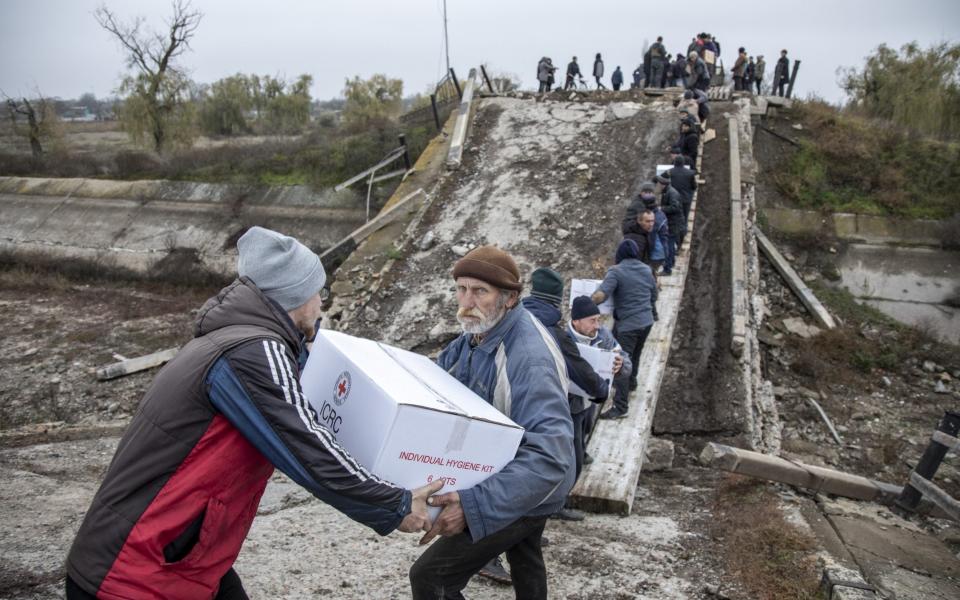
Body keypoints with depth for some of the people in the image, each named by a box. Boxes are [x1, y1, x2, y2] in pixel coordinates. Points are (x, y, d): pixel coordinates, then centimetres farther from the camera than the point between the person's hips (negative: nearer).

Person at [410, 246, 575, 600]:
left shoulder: (530, 358, -36)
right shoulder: (480, 331, -8)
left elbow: (551, 455, -44)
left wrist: (474, 504, -51)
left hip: (521, 491, -9)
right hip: (520, 482, 9)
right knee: (524, 557, 33)